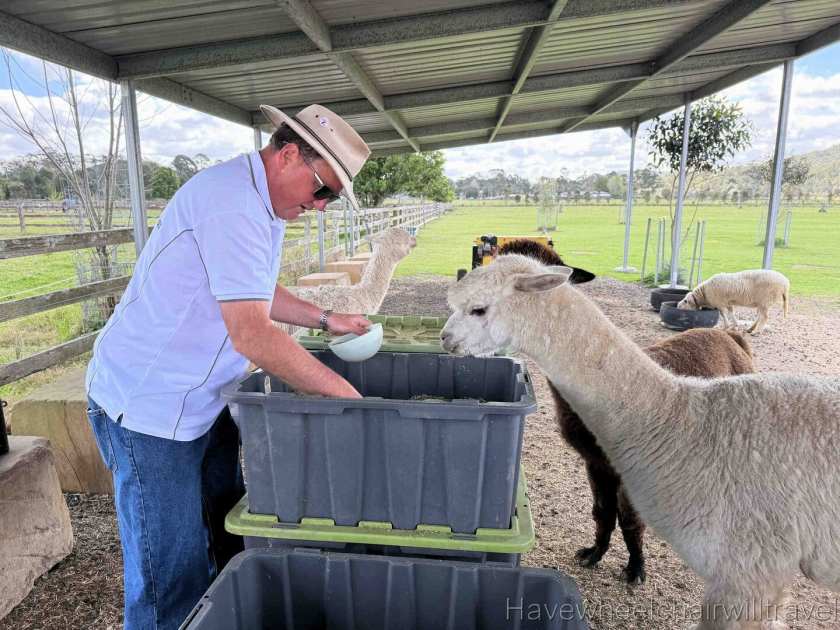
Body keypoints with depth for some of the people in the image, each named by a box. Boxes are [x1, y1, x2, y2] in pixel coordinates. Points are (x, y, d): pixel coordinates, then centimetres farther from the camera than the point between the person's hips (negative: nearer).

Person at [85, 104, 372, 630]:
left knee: (229, 535, 19)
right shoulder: (232, 203, -25)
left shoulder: (262, 202, 8)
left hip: (202, 400, 10)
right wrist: (340, 390, -23)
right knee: (174, 579, 2)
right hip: (150, 407, -10)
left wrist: (325, 319, 11)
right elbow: (252, 334, -31)